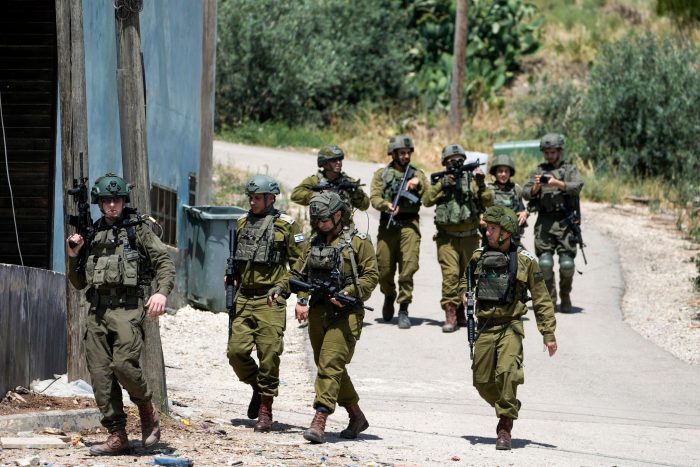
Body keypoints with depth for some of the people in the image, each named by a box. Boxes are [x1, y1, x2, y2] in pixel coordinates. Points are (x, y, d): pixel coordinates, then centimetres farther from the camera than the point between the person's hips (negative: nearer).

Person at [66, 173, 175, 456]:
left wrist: (162, 292, -20)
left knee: (124, 364, -21)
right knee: (100, 373, -3)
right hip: (97, 312, 5)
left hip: (127, 308, -5)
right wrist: (73, 255, 7)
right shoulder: (92, 234, 19)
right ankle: (117, 437, 1)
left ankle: (149, 414, 4)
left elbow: (164, 262, -2)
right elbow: (78, 282, 24)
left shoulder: (138, 229, 6)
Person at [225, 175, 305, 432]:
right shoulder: (242, 224, 14)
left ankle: (265, 411, 4)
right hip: (243, 298, 5)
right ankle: (257, 388, 23)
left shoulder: (286, 225, -2)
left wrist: (281, 286, -11)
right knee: (236, 350, -4)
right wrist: (232, 281, 12)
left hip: (270, 300, -5)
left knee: (268, 355, -5)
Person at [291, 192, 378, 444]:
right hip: (318, 310, 7)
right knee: (326, 365, 12)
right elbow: (300, 273, 18)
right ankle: (357, 417, 26)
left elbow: (371, 275, -7)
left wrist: (347, 294, -17)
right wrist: (301, 301, 3)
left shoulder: (358, 242, -4)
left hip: (345, 313, -7)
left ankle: (319, 421, -22)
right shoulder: (315, 242, 13)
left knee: (331, 364, -16)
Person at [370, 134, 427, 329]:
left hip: (409, 225, -1)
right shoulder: (382, 174, 12)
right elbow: (374, 198, 0)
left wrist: (418, 183, -11)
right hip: (387, 224, 1)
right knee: (384, 269, 3)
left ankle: (403, 310, -6)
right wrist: (387, 205, -20)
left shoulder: (417, 174, 14)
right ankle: (389, 296, 33)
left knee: (408, 268, -12)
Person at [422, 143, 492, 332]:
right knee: (450, 274, -17)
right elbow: (427, 201, -8)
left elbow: (488, 202, -2)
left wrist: (481, 184, -17)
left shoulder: (471, 180, 7)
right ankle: (450, 315, -19)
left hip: (470, 237, 3)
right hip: (448, 237, -3)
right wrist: (442, 184, -16)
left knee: (467, 276, 11)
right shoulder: (440, 180, 6)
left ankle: (460, 312, 26)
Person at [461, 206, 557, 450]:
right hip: (485, 327, 5)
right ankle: (509, 407, 34)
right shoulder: (480, 256, 6)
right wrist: (465, 295, 3)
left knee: (507, 372, -24)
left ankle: (505, 429, -15)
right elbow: (467, 279, 26)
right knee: (482, 380, 6)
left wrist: (548, 334, -2)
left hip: (510, 326, -5)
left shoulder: (525, 260, -4)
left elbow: (541, 300, 0)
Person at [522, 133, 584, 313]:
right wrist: (535, 187, -11)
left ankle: (565, 297, 13)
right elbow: (526, 193, 10)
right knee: (545, 263, -7)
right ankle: (549, 299, 3)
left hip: (564, 222, -2)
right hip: (544, 222, 2)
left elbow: (577, 187, -8)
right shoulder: (539, 171, 17)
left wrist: (557, 183, -21)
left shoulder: (570, 169, 11)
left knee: (567, 264, -6)